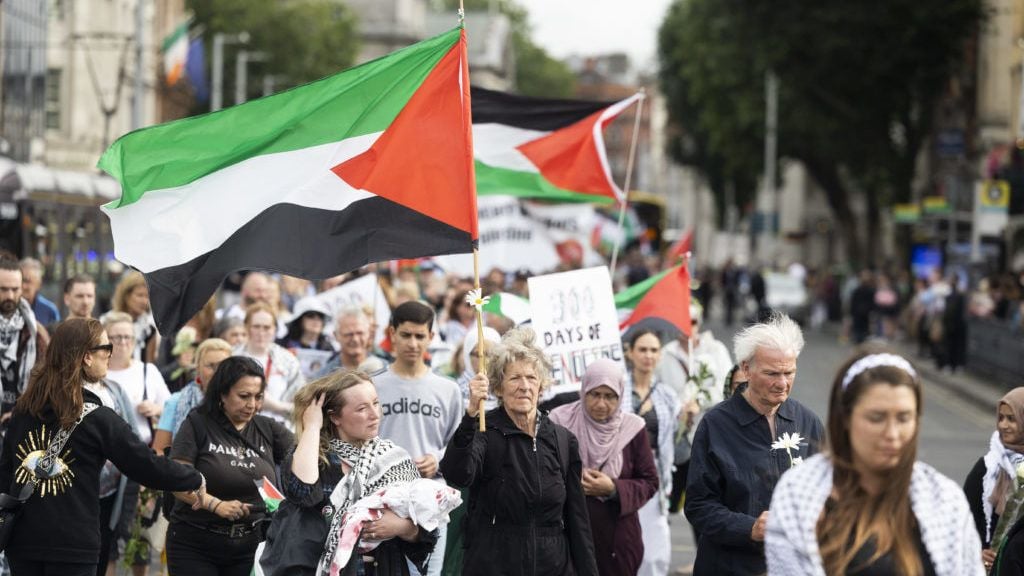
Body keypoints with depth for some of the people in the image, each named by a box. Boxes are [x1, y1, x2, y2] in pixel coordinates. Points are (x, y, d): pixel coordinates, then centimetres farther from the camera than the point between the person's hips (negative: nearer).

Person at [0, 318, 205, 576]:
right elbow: (149, 467, -3)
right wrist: (196, 480, 11)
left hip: (21, 541, 5)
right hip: (72, 544, -5)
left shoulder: (23, 409, 6)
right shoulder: (98, 419, -8)